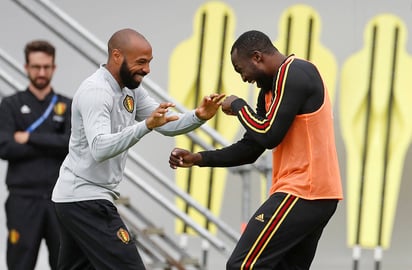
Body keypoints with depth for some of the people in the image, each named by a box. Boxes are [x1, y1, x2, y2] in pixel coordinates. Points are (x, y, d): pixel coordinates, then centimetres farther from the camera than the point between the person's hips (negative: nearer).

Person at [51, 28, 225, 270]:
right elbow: (100, 148, -32)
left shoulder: (131, 90, 10)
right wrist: (146, 125, -43)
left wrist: (199, 117, -9)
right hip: (87, 199, -10)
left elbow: (168, 125, 11)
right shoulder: (96, 92, -19)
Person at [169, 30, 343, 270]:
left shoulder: (294, 74, -12)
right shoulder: (272, 88, 18)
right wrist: (199, 159, 14)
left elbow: (268, 136, -19)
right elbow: (250, 149, 21)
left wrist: (238, 105, -2)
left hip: (301, 193, -10)